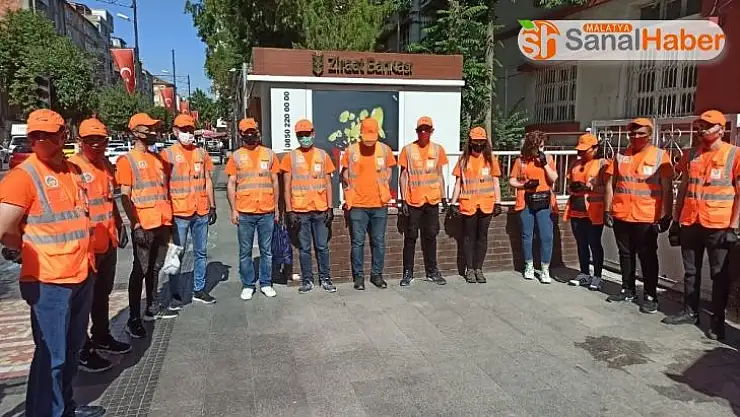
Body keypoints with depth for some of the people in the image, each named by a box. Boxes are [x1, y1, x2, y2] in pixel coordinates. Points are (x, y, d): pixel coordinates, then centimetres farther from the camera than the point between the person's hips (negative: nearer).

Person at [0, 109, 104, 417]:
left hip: (82, 274, 7)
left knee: (71, 349, 19)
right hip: (49, 281, -7)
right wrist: (39, 252, -1)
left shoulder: (73, 171, 9)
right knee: (52, 355, 2)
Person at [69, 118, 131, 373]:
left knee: (103, 294, 21)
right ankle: (82, 351, 15)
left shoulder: (106, 164, 9)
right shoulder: (72, 167, -15)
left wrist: (119, 225, 19)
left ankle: (102, 337, 37)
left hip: (108, 242, 8)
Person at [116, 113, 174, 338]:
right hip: (144, 225, -7)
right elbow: (125, 197, -11)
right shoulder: (127, 160, -5)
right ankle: (133, 319, 3)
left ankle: (151, 308, 27)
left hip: (162, 223, 7)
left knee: (155, 268, 15)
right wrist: (135, 225, -18)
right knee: (140, 270, -3)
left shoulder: (157, 158, 15)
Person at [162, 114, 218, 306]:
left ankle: (199, 290, 23)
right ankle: (176, 295, 10)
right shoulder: (167, 154, -2)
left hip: (201, 212, 4)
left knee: (200, 252, 11)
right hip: (179, 213, -4)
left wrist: (212, 207, 10)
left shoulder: (201, 153, 10)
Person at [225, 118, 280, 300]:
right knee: (245, 251, 6)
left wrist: (276, 208, 8)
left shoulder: (269, 154, 8)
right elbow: (231, 185, 5)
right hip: (244, 213, -1)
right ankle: (248, 285, 18)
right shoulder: (236, 156, 5)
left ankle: (266, 283, 19)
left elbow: (275, 182, 11)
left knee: (267, 250, 7)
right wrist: (233, 209, -2)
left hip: (267, 211, 1)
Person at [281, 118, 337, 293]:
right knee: (304, 248, 6)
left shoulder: (323, 155, 7)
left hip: (321, 210, 1)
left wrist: (330, 208, 2)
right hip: (300, 211, -1)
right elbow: (287, 187, 2)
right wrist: (289, 211, -4)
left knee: (322, 246, 7)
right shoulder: (290, 157, 2)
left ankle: (325, 278, 18)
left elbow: (328, 184, 8)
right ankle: (307, 280, 17)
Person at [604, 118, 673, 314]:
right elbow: (610, 185, 10)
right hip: (621, 216, 4)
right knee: (625, 254, 13)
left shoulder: (660, 155, -1)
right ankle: (628, 290, 26)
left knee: (647, 257, 3)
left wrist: (666, 215, -7)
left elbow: (667, 189, -3)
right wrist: (607, 210, 4)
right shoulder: (620, 156, 8)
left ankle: (650, 295, 13)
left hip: (647, 218, -4)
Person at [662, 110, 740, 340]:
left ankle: (717, 320, 13)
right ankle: (690, 312, 24)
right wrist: (676, 219, 12)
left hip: (718, 225, -5)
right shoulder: (691, 155, 10)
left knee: (719, 274, 5)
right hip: (690, 223, 5)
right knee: (691, 271, 12)